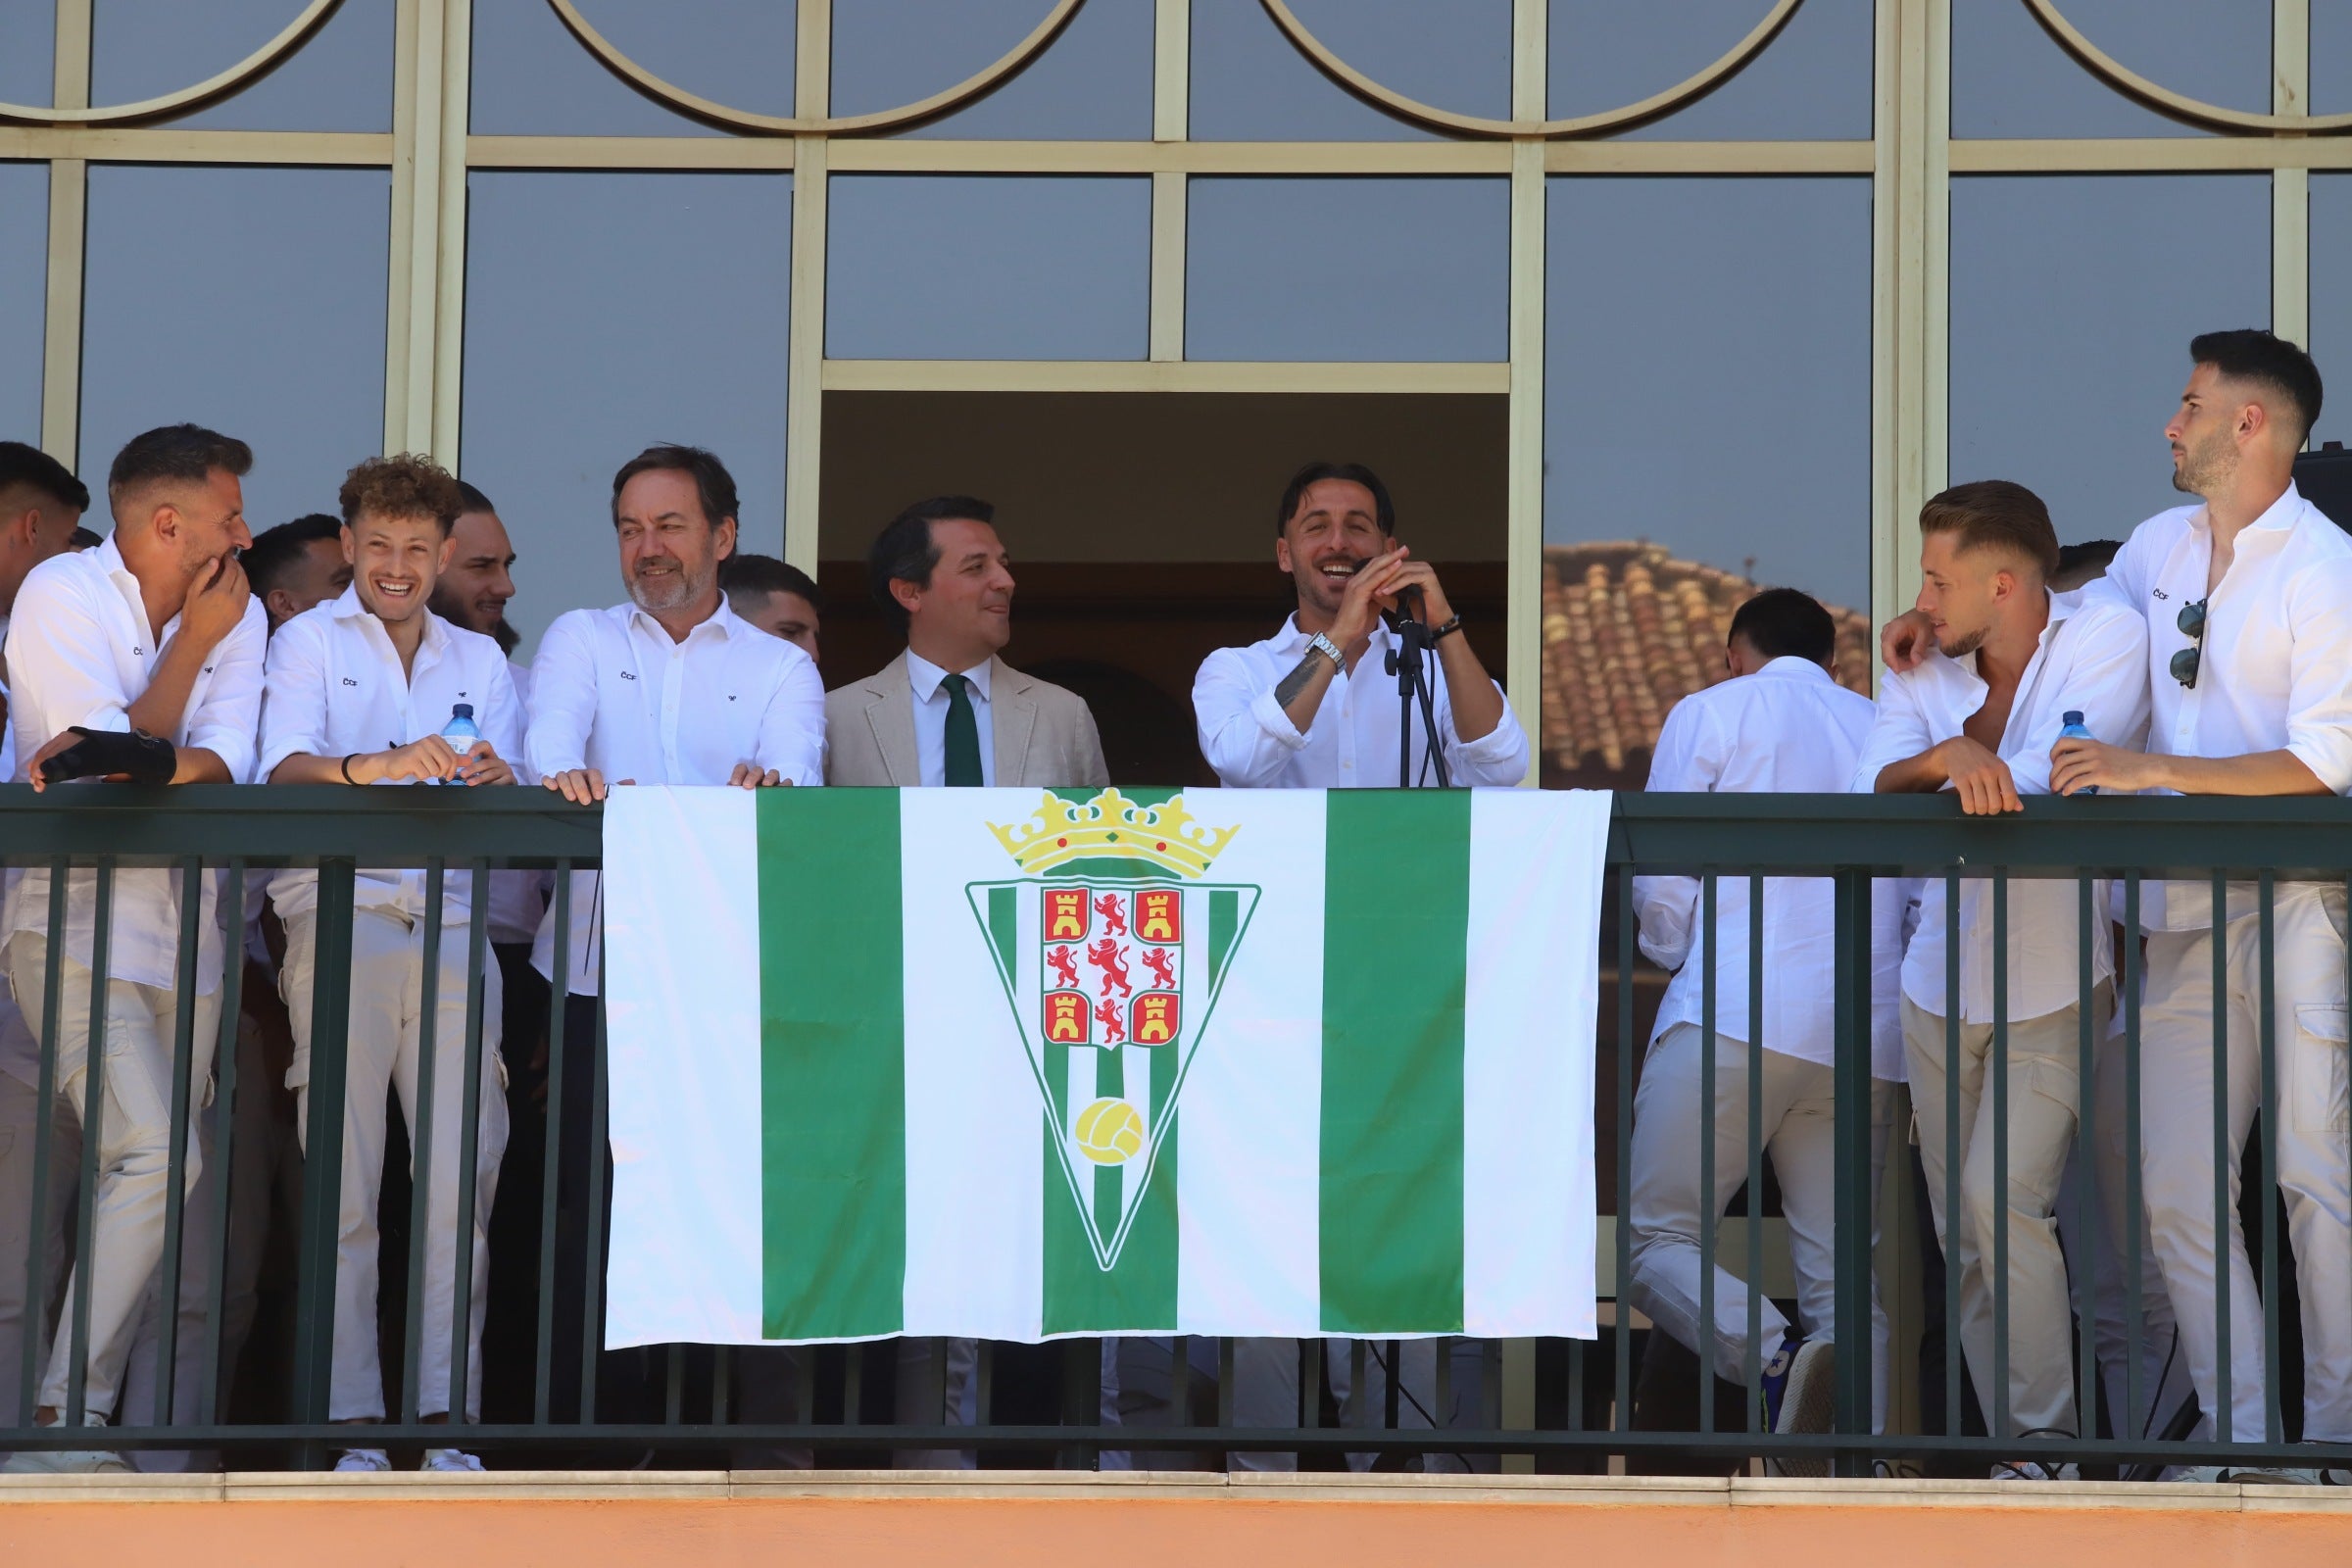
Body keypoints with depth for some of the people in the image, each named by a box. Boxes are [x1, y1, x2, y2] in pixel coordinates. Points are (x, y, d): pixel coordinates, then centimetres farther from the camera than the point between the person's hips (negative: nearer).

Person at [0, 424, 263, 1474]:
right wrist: (191, 643, -8)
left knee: (149, 1173, 1)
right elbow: (116, 761, -14)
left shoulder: (236, 615, 9)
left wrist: (112, 767, -21)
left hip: (184, 930, 6)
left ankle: (92, 1413, 7)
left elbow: (224, 768, -4)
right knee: (157, 1155, -20)